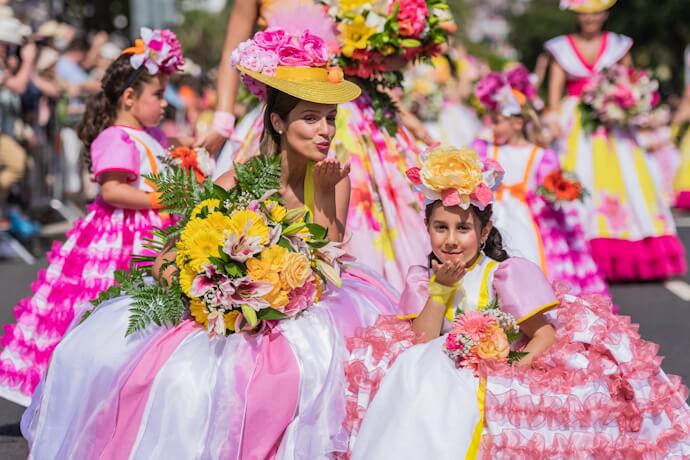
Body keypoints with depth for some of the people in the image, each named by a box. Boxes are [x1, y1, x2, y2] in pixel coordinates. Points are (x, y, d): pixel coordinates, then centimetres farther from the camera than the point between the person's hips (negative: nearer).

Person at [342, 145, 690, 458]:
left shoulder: (505, 274, -4)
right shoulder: (422, 279, 9)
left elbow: (546, 335, -10)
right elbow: (423, 343, -3)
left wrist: (510, 372, -24)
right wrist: (440, 289, -11)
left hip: (493, 384, -4)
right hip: (441, 376, 5)